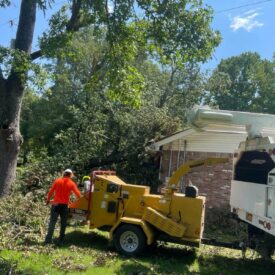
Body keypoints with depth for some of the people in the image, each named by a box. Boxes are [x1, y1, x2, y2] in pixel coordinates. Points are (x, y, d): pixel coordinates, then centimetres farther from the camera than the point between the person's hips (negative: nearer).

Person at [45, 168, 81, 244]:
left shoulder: (57, 181, 1)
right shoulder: (71, 184, -1)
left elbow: (51, 192, 4)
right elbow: (78, 194, -2)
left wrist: (48, 200, 17)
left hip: (56, 204, 1)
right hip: (64, 205, -1)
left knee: (52, 221, 2)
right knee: (63, 223, 11)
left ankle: (48, 239, -4)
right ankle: (61, 239, 14)